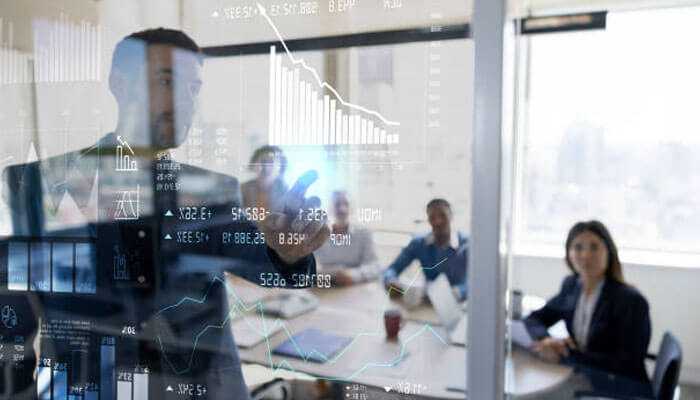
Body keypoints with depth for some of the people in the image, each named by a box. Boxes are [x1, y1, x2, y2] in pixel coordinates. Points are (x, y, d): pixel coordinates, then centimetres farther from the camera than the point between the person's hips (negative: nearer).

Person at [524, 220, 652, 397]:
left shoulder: (632, 301, -17)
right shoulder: (571, 285, 1)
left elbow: (627, 366, -19)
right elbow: (534, 318, 8)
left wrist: (566, 355, -22)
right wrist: (546, 340, -13)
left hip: (623, 392, -5)